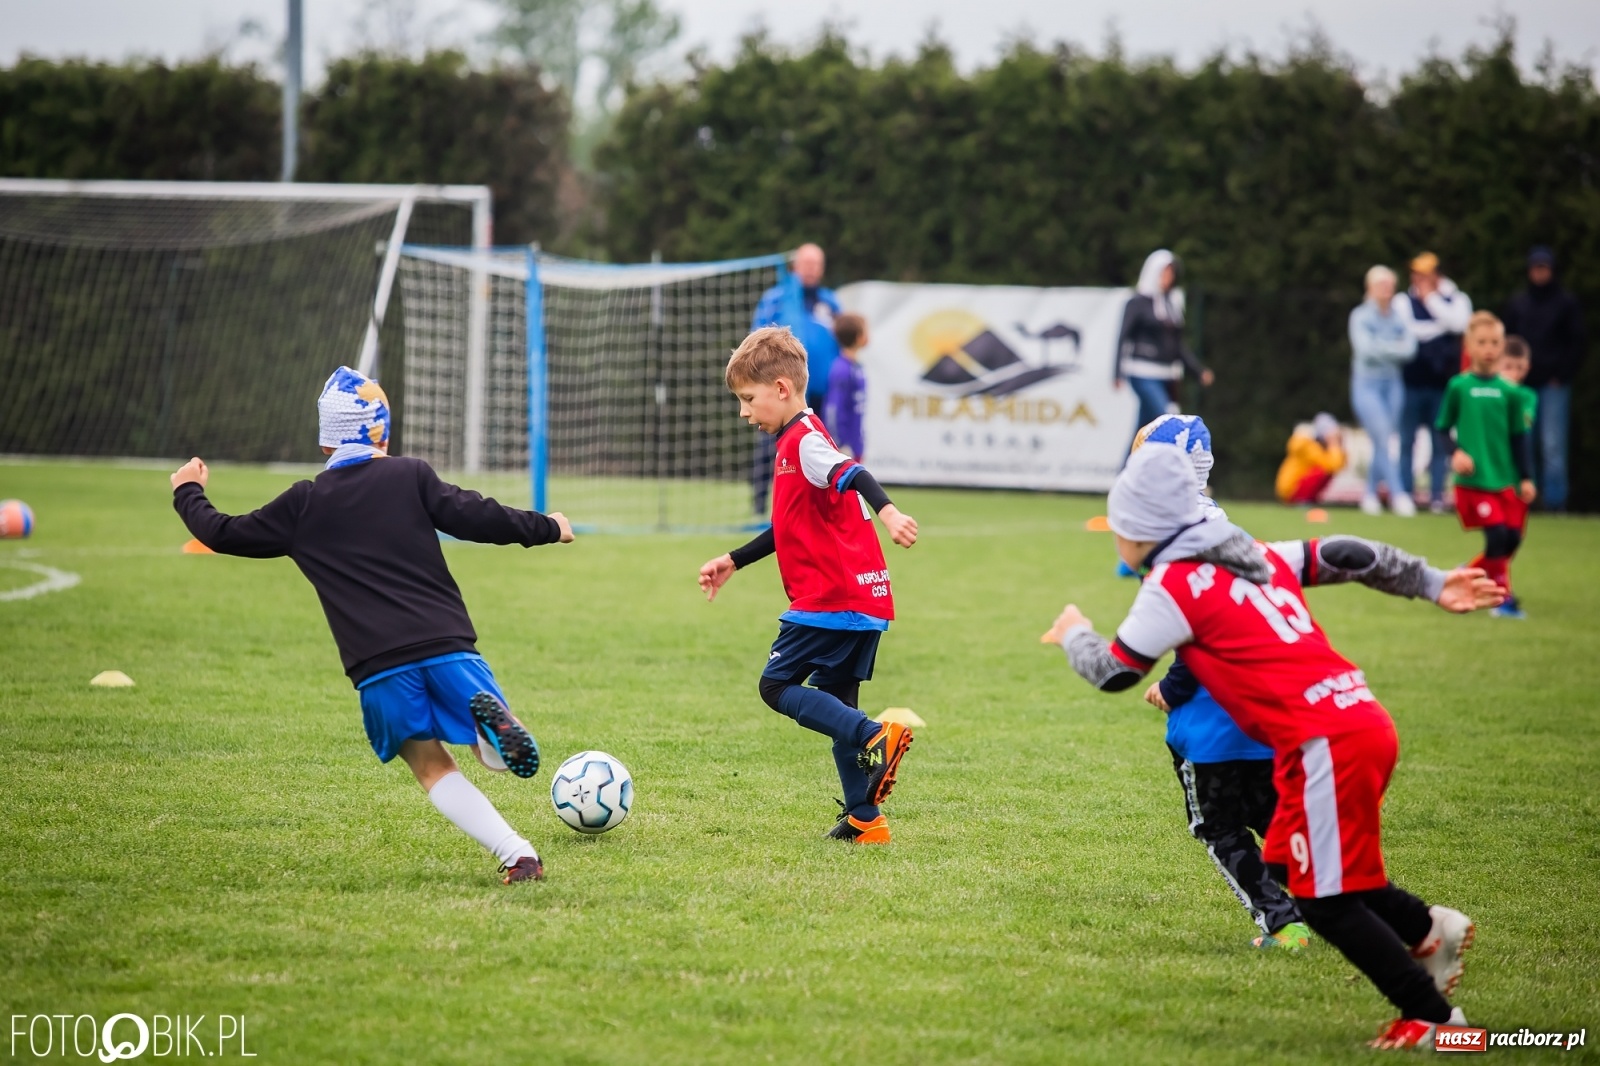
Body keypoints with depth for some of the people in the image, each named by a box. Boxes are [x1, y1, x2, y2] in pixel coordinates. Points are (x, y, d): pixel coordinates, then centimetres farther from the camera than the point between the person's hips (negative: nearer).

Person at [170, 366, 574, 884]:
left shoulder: (303, 505, 10)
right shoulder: (410, 477, 8)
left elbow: (224, 534, 19)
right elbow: (476, 518, 0)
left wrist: (188, 493, 39)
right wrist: (546, 527, 15)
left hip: (378, 667, 0)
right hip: (447, 645, 0)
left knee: (431, 765, 9)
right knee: (499, 755, 10)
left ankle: (517, 854, -13)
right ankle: (494, 719, -28)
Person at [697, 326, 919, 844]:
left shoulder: (804, 440, -11)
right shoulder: (797, 441, 21)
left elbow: (850, 474, -31)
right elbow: (792, 528, 30)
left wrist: (886, 511, -49)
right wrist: (733, 561, 34)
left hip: (831, 599, -10)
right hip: (862, 601, 10)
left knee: (777, 685, -7)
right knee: (835, 706, 12)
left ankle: (875, 737, -23)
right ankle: (864, 818, 9)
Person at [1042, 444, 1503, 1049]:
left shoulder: (1173, 585, -4)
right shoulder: (1256, 556, 18)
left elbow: (1113, 672, 3)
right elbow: (1345, 557, 21)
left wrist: (1074, 635, 24)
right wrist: (1431, 584, 32)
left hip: (1325, 741, -9)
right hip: (1362, 720, 9)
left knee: (1325, 901, -2)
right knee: (1287, 864, 19)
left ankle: (1430, 1016, -1)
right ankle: (1426, 928, 16)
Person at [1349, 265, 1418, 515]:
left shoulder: (1400, 316, 6)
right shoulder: (1361, 316, -3)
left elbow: (1409, 349, -4)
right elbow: (1365, 348, -15)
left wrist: (1383, 349, -16)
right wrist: (1395, 349, -9)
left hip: (1393, 384, 4)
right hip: (1367, 384, -4)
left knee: (1382, 443, 6)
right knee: (1382, 440, -12)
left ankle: (1370, 494, 18)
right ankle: (1398, 494, -16)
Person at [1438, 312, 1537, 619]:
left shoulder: (1510, 392, 5)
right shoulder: (1459, 387, -2)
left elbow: (1519, 437, 10)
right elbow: (1443, 428, 4)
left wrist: (1526, 477, 6)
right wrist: (1455, 453, -13)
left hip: (1504, 479, 4)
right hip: (1473, 478, -4)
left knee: (1512, 537, 1)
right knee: (1497, 534, -13)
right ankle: (1503, 597, 1)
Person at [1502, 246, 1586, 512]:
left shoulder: (1567, 303, 3)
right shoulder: (1517, 304, 13)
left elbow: (1578, 344, 1)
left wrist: (1562, 375, -6)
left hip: (1554, 384, -3)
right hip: (1524, 385, 3)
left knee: (1553, 444, -8)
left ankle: (1555, 500, -6)